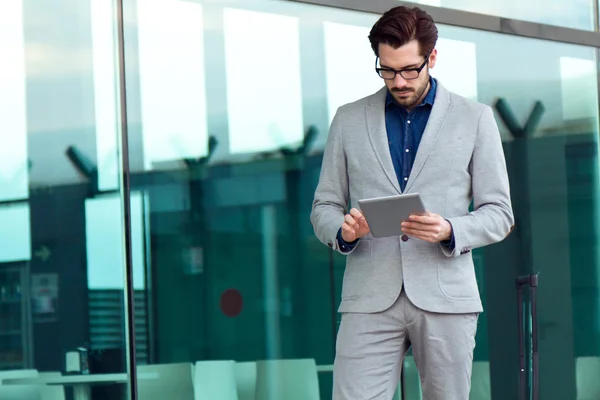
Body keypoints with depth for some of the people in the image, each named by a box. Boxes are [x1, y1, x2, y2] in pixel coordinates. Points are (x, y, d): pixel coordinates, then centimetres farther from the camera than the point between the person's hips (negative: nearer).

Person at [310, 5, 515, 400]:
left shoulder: (475, 119, 8)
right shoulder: (349, 120, 12)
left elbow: (499, 214, 7)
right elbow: (323, 207, 14)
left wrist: (449, 231, -14)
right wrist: (343, 229, -10)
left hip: (445, 297, 0)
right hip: (370, 299, 1)